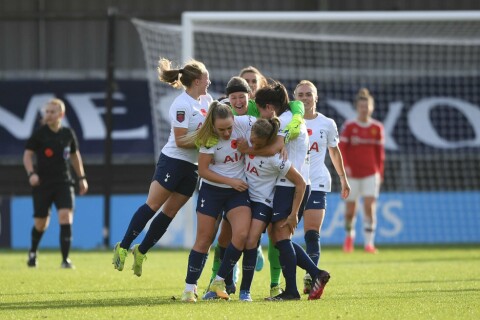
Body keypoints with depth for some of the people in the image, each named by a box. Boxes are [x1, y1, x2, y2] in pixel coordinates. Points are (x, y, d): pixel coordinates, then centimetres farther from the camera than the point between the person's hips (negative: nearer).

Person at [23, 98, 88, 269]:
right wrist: (31, 173, -20)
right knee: (40, 223, 5)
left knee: (66, 217, -17)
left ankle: (65, 259, -14)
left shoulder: (68, 134, 4)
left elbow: (75, 155, 18)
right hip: (42, 183, -1)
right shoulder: (39, 134, -4)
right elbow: (27, 154, -3)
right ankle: (33, 252, 35)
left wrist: (82, 178, 17)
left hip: (63, 183, 2)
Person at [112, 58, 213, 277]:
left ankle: (141, 251, 15)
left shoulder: (206, 100, 7)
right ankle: (123, 248, -2)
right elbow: (181, 141, -19)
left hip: (191, 168, 7)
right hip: (173, 161, -7)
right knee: (152, 205, -7)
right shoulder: (182, 105, -17)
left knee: (169, 212, 6)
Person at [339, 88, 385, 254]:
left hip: (371, 173, 1)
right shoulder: (349, 126, -1)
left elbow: (380, 152, 9)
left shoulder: (377, 128, 4)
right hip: (352, 173, -1)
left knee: (370, 206, -12)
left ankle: (369, 242, -12)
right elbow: (341, 148, -3)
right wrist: (345, 166, -15)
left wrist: (380, 173, 8)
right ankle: (349, 236, 30)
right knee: (350, 208, 4)